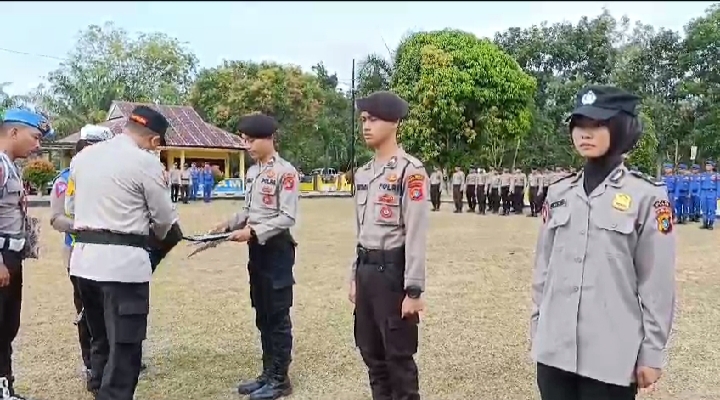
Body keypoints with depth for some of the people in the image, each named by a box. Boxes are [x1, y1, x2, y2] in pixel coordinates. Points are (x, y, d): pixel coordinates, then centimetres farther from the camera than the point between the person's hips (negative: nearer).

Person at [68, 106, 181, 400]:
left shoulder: (82, 156, 10)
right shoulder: (145, 162, -10)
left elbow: (71, 206, 18)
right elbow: (165, 218, -3)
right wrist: (157, 236, 18)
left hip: (83, 257, 8)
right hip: (123, 260, -8)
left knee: (101, 337, 23)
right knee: (124, 344, 2)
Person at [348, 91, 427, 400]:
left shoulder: (410, 170, -13)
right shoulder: (363, 173, 13)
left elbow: (416, 233, -17)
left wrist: (414, 290, -19)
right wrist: (355, 276, 17)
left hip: (393, 270, -8)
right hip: (366, 270, 8)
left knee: (399, 357, 2)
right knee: (371, 353, 17)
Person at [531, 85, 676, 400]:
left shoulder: (646, 195, -5)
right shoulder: (558, 193, 7)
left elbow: (657, 282, -5)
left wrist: (652, 353, -5)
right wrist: (537, 327, 11)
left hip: (612, 354, -4)